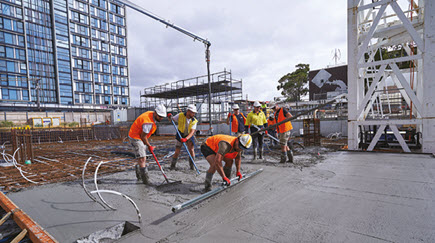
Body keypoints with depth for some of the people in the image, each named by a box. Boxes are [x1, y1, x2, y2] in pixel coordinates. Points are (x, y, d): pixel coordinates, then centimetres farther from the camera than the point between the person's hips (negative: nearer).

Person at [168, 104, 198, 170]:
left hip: (189, 136, 1)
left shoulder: (194, 121, -17)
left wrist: (186, 139, -41)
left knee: (191, 150, -16)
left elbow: (192, 132, -26)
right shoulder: (180, 115, -16)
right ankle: (172, 166, 19)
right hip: (180, 135, 0)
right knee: (177, 152, -4)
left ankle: (192, 166, 4)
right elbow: (172, 119, -3)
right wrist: (170, 116, -27)